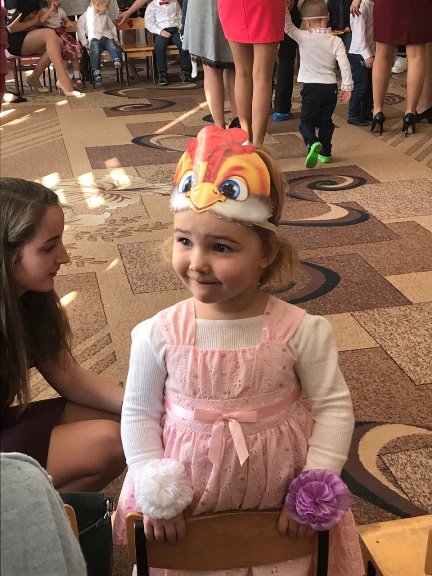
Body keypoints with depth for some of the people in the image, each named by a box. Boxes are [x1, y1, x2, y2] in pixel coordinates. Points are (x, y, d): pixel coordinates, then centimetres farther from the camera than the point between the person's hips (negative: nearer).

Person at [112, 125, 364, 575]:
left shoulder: (300, 331, -18)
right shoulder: (158, 335, -15)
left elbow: (334, 408, -9)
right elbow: (139, 414, -4)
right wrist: (155, 494, -8)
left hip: (279, 502, 0)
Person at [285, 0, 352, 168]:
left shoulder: (303, 38, -9)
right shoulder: (335, 41, -3)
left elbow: (288, 26, -3)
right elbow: (344, 65, -6)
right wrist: (347, 87, 1)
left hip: (311, 87, -3)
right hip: (330, 87, 3)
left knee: (306, 121, 1)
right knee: (325, 121, 17)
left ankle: (313, 143, -28)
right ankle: (325, 152, 21)